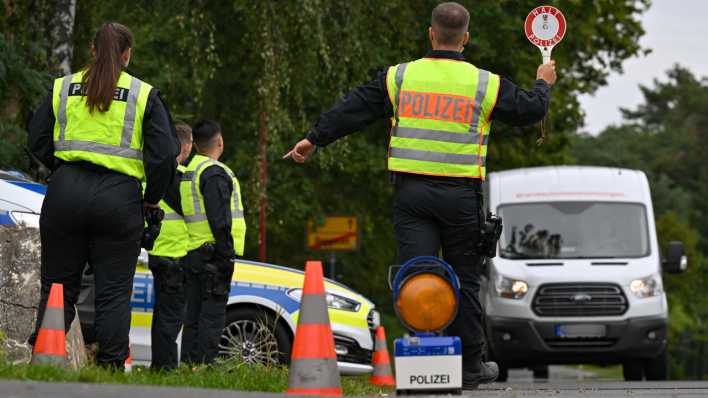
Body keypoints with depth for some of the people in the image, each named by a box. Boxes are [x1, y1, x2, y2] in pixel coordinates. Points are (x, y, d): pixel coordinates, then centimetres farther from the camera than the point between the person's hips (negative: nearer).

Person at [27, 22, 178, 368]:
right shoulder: (144, 95, 0)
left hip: (65, 194, 2)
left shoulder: (63, 87, 6)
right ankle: (111, 365, 1)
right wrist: (153, 197, 9)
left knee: (58, 285, 9)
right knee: (114, 291, 5)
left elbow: (37, 141, 8)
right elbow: (164, 154, -4)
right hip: (119, 198, -2)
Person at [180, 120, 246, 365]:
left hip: (191, 255, 9)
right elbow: (219, 219, -18)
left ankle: (188, 364, 11)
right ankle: (204, 364, -11)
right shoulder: (214, 173, -11)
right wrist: (227, 253, -18)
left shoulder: (188, 172, 19)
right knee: (212, 315, -8)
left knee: (193, 315, 11)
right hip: (213, 252, -9)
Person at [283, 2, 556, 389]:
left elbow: (351, 109, 5)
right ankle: (470, 365, 17)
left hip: (411, 193, 1)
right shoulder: (486, 84, 0)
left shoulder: (398, 78, 3)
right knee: (464, 280, 9)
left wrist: (314, 139, 15)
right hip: (460, 194, -1)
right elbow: (530, 110, 11)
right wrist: (543, 84, 33)